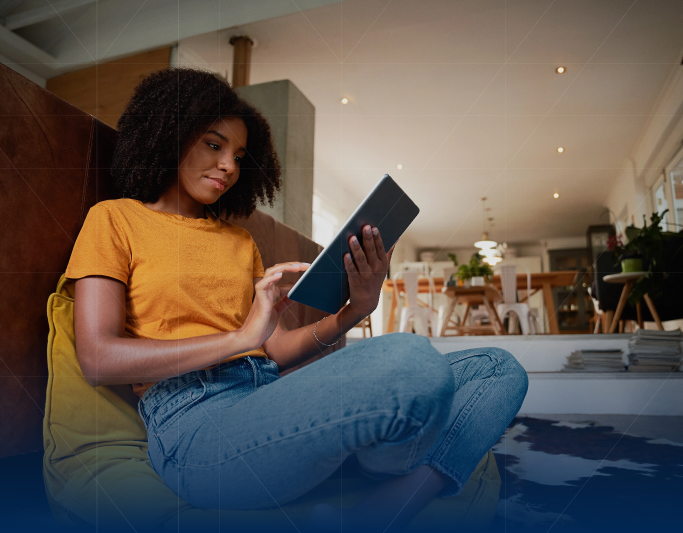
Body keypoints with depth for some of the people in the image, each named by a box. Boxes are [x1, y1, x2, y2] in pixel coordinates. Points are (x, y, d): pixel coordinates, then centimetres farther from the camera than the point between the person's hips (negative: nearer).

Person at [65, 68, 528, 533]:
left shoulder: (240, 241, 25)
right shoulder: (113, 220, 11)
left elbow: (277, 349, 16)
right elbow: (97, 360, -4)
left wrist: (356, 310, -2)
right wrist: (241, 337, -12)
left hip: (274, 399, 6)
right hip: (196, 421, -6)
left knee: (500, 369, -5)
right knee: (412, 361, -31)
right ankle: (394, 486, 2)